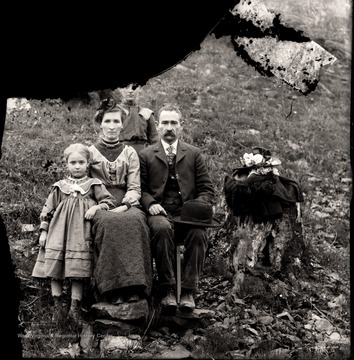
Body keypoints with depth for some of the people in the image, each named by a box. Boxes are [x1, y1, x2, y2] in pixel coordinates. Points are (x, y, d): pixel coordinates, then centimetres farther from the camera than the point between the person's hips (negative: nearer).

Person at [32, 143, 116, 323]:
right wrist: (43, 231, 8)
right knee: (54, 266, -6)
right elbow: (48, 210, 15)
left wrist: (96, 207, -12)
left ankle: (75, 306, 0)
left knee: (78, 269, -8)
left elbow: (109, 201, 7)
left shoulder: (94, 185, 9)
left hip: (81, 232, -2)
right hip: (59, 231, 2)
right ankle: (57, 304, 4)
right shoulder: (59, 187, 14)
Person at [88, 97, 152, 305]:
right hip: (100, 207, -1)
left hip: (127, 205, 1)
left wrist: (124, 206, -13)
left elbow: (134, 188, 6)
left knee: (135, 221, -34)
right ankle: (111, 288, -33)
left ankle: (134, 286, -32)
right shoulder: (90, 152, 14)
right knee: (108, 223, -35)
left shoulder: (130, 153, 15)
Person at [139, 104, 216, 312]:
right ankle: (167, 289, -27)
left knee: (199, 232, -33)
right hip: (160, 212, -1)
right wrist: (150, 204, -13)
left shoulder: (194, 154, 16)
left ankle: (188, 291, -24)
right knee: (162, 228, -36)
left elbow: (207, 190, 11)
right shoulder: (145, 155, 14)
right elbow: (141, 189, 8)